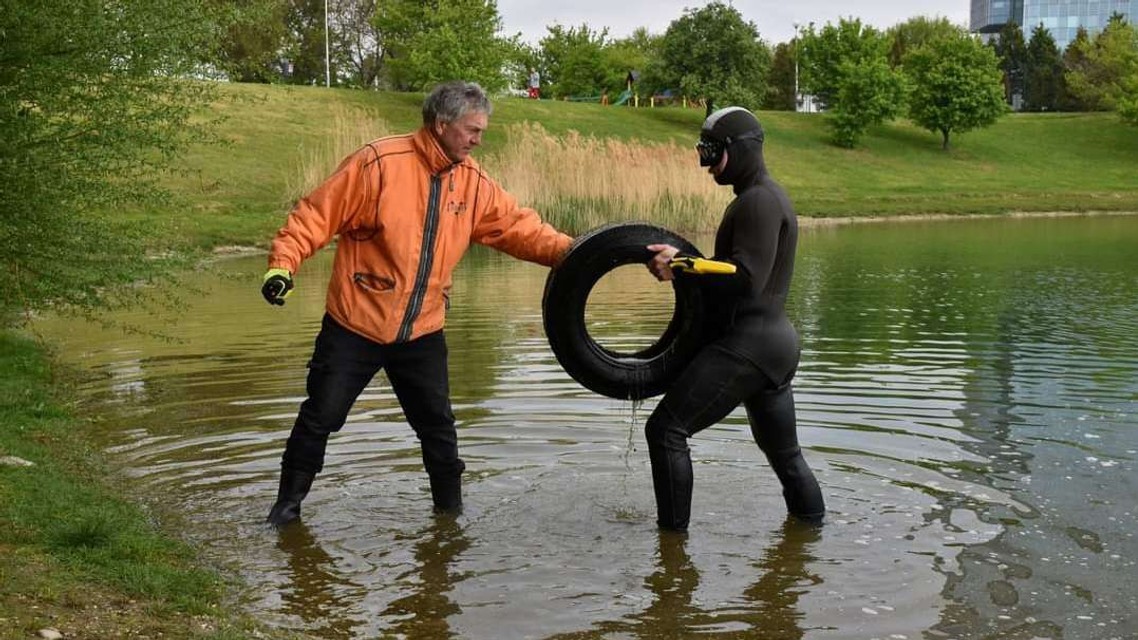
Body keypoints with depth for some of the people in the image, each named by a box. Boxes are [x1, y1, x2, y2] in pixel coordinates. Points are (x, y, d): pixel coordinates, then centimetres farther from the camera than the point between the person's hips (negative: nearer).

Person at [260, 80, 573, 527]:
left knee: (438, 426, 13)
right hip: (355, 326, -4)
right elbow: (317, 214, -15)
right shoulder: (379, 163, -17)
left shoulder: (473, 182, 1)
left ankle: (451, 509, 30)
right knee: (320, 417, 7)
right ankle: (289, 502, 25)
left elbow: (517, 226, 1)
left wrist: (569, 251, -12)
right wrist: (283, 263, -25)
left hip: (421, 332, 4)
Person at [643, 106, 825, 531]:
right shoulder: (767, 197, 19)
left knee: (666, 429, -8)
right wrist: (683, 266, 8)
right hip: (775, 341, 11)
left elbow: (746, 278, -24)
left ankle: (673, 536, -5)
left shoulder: (759, 201, -14)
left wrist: (681, 266, -22)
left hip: (747, 344, -11)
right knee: (784, 453, 21)